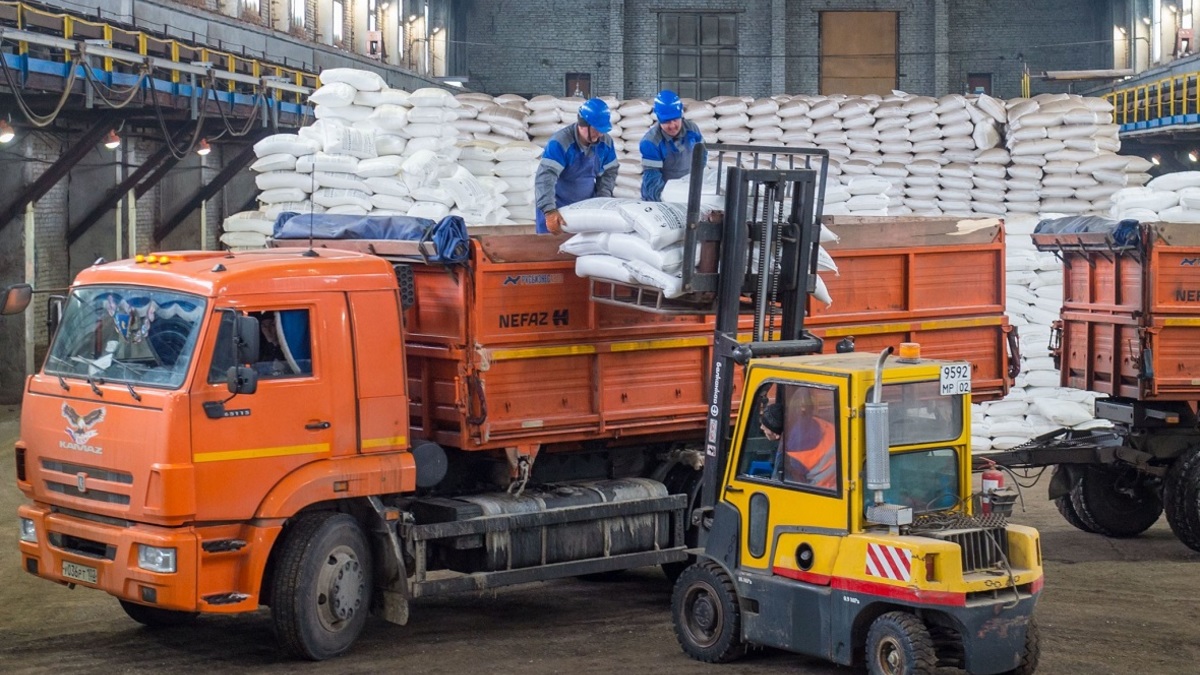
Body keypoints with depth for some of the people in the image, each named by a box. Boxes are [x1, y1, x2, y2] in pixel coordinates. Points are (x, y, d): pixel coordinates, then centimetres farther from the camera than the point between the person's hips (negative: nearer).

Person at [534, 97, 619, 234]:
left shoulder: (605, 141, -9)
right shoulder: (561, 142, -27)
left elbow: (609, 172, 6)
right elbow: (546, 176, -36)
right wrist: (549, 211, -49)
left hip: (587, 206, 5)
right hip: (558, 207, -5)